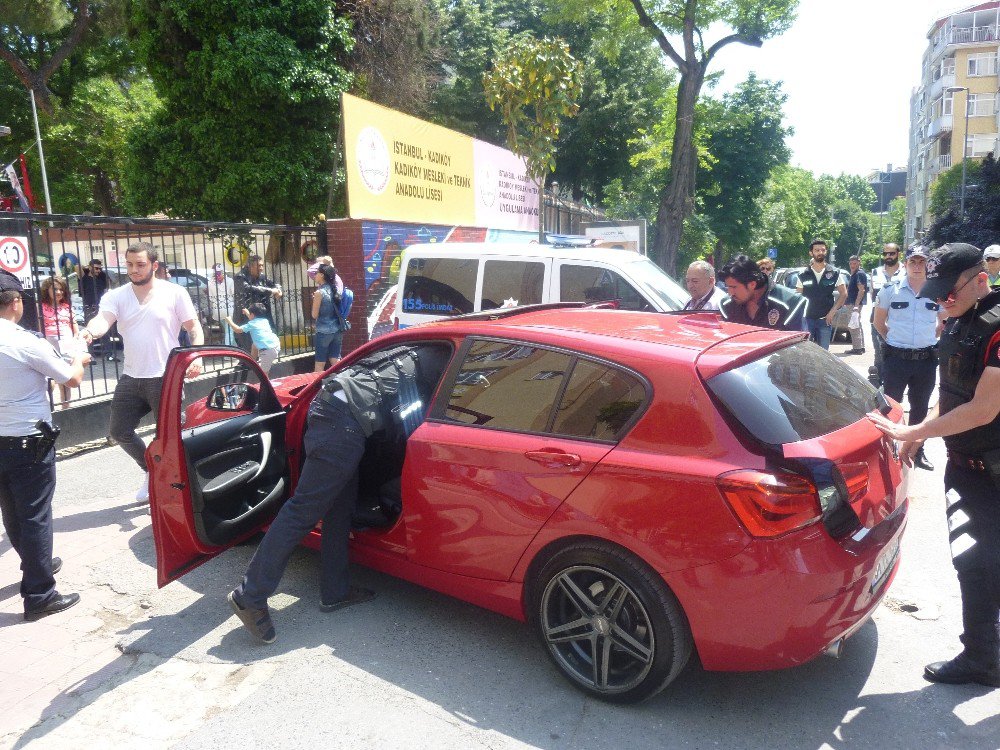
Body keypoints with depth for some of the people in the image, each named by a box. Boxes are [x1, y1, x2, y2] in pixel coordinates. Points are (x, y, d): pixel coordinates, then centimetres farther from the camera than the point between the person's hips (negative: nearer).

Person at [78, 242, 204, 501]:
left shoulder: (174, 293, -4)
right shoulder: (116, 296, 3)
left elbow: (194, 329, -1)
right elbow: (103, 319, -16)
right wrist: (88, 332, -39)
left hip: (166, 378, -4)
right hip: (130, 378, 5)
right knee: (120, 432, 13)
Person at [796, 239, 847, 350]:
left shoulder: (834, 273, 3)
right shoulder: (804, 275, 4)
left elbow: (843, 294, 5)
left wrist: (832, 312, -5)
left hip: (825, 319, 0)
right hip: (807, 319, 0)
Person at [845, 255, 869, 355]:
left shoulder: (860, 274, -13)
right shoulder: (853, 275, 17)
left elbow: (861, 290, -21)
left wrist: (856, 305, -26)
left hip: (856, 304, -11)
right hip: (853, 304, 11)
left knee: (854, 326, -11)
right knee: (857, 326, 16)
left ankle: (857, 348, -10)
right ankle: (861, 347, 24)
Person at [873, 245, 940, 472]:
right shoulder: (890, 289, -4)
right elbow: (878, 321, 8)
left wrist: (931, 337, 11)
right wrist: (892, 339, 5)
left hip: (926, 359, 2)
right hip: (896, 357, -2)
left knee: (920, 408, 14)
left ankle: (917, 451, 27)